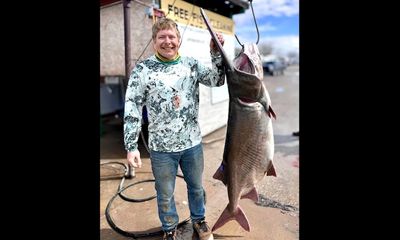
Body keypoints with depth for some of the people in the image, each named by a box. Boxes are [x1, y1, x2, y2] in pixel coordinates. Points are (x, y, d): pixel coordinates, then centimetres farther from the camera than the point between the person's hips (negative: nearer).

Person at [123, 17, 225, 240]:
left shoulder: (191, 64, 1)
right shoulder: (142, 70, -8)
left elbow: (218, 80, 1)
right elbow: (132, 109, -8)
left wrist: (217, 52, -13)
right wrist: (131, 146, -12)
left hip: (193, 143, 3)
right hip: (161, 147, -2)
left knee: (196, 186, 22)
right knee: (165, 194, 16)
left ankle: (199, 219, 48)